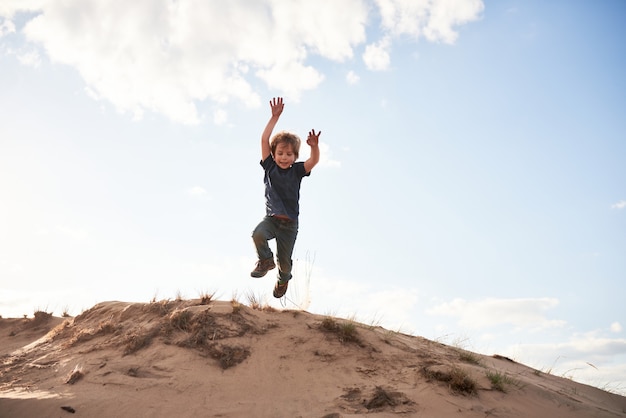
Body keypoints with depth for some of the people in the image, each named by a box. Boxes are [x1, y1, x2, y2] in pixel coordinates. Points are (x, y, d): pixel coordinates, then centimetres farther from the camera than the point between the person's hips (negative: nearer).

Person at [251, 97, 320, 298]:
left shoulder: (297, 170, -1)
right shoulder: (270, 167, 0)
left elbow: (314, 161, -18)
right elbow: (264, 140, -7)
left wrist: (314, 146, -39)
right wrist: (275, 117, -10)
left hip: (290, 223, 0)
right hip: (271, 218, 0)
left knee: (285, 260, 9)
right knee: (258, 234, -33)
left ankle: (283, 279, 45)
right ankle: (266, 261, -2)